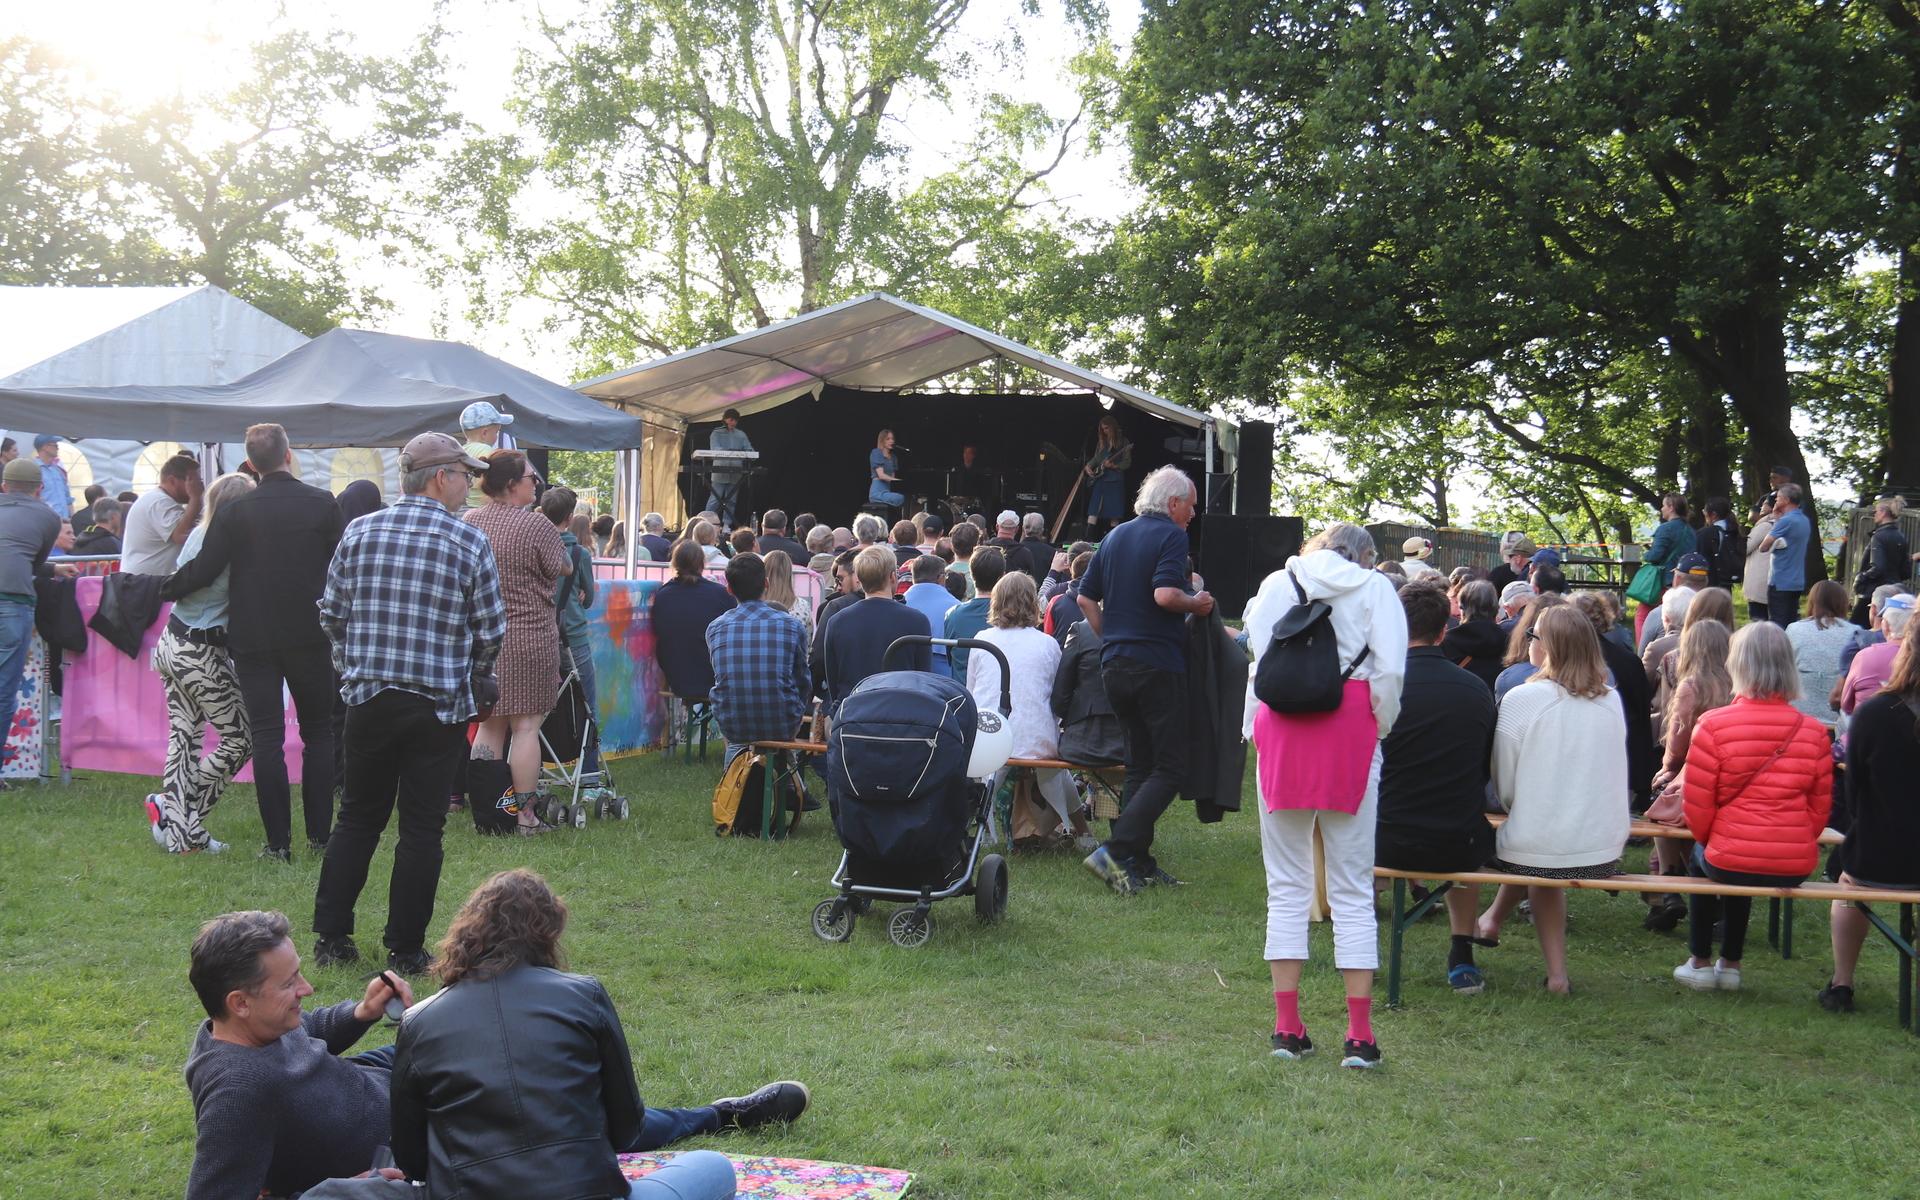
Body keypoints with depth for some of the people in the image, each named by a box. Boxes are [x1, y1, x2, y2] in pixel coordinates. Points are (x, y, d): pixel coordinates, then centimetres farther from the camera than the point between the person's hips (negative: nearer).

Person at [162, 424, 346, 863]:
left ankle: (279, 842, 1)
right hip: (310, 637, 1)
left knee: (266, 739, 2)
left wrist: (162, 589, 13)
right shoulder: (323, 503, -5)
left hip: (253, 640, -1)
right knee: (318, 734, 12)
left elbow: (203, 570, -5)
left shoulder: (236, 510, -6)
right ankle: (320, 835, 12)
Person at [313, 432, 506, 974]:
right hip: (440, 706, -3)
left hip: (367, 699, 3)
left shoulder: (359, 533, 1)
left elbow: (331, 615, 6)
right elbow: (492, 633, -5)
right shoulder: (470, 542, -8)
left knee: (357, 818, 15)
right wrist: (468, 674, 15)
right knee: (422, 828, 5)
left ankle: (331, 937, 17)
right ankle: (405, 950, 10)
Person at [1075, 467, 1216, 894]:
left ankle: (1137, 862, 13)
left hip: (1114, 664, 8)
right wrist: (1197, 603, -5)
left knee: (1140, 764, 15)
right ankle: (1116, 850, -17)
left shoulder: (1115, 536, 15)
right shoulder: (1170, 536, -9)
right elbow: (1165, 595, -23)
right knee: (1170, 768, -4)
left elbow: (1086, 598, 15)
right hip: (1157, 666, -8)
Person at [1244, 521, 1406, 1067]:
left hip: (1283, 734, 1)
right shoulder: (1375, 587, 8)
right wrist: (1379, 727, 7)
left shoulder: (1276, 583, 13)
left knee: (1287, 884, 8)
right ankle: (1359, 1034, 1)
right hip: (1351, 732, -1)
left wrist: (1256, 730, 8)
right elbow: (1390, 669, -4)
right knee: (1353, 887, 4)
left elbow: (1257, 659, 4)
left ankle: (1287, 1026, 6)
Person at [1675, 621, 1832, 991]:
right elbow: (1820, 809, 5)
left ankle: (1701, 963, 35)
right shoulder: (1813, 732, -3)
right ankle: (1730, 964, 42)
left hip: (1729, 862, -3)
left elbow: (1697, 806, -8)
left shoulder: (1713, 726, -13)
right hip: (1795, 869, 3)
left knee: (1699, 858, 33)